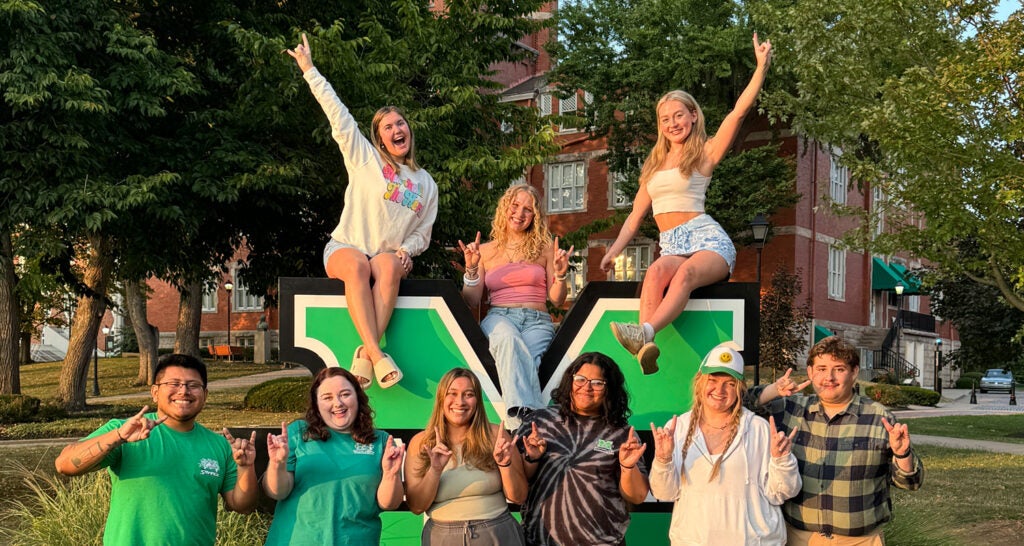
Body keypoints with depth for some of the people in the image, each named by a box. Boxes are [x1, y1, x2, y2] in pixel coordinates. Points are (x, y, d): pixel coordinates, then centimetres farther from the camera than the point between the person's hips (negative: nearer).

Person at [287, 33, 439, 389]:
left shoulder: (426, 183, 18)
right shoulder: (364, 158, 9)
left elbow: (424, 232, 17)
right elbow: (337, 114, 5)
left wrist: (406, 249, -5)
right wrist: (309, 70, 3)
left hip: (390, 256, 2)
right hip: (345, 248, -2)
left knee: (387, 266, -36)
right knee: (357, 267, -39)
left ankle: (366, 353, -43)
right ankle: (376, 355, -49)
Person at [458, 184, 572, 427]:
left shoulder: (545, 249, 18)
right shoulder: (485, 251, 18)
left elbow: (556, 300, 15)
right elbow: (471, 302, 13)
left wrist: (560, 275, -4)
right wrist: (471, 269, -2)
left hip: (537, 321, 1)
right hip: (499, 317, -1)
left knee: (523, 359, -37)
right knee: (508, 337, -40)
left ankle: (519, 417, -53)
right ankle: (526, 412, -57)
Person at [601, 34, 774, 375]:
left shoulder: (704, 153, 10)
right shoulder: (654, 165, 25)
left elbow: (739, 112, -1)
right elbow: (636, 215, 23)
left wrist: (762, 66, -7)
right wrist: (614, 251, 11)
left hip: (707, 238, -3)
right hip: (672, 245, 4)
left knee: (686, 272, -38)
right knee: (657, 271, -34)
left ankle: (644, 333, -63)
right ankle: (646, 348, -54)